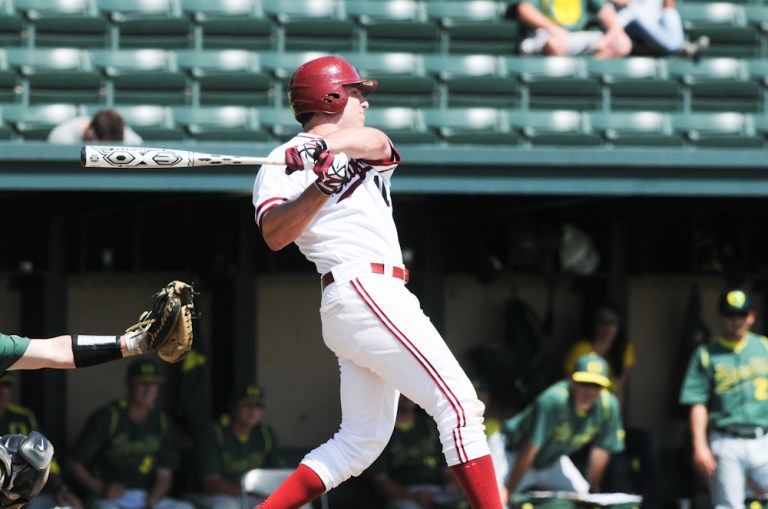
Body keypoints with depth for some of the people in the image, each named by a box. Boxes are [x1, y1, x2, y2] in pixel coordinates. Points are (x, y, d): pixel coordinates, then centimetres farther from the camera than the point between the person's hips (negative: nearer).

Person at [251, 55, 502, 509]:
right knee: (460, 406, -14)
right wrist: (322, 188, -30)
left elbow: (376, 143, -5)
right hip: (367, 293, -9)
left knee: (362, 441, 10)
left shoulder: (367, 147, 22)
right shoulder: (284, 162, 1)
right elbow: (274, 235, -16)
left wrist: (334, 146, -26)